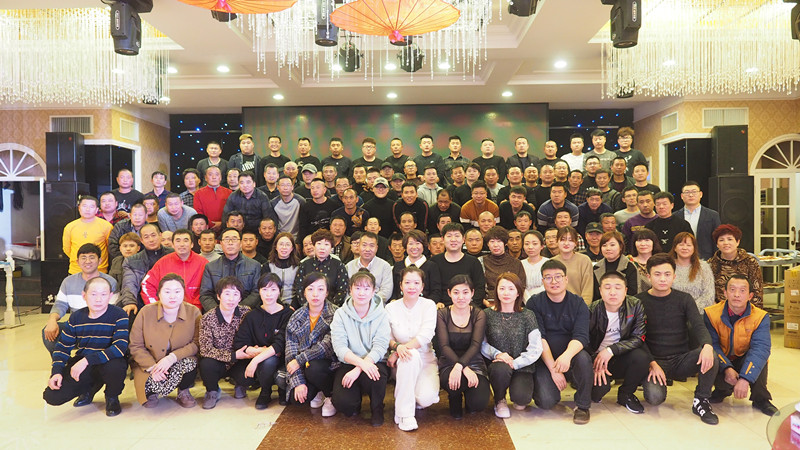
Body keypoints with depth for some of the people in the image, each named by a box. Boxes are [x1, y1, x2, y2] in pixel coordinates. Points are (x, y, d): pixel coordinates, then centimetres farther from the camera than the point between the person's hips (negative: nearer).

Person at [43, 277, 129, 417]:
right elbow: (63, 347, 8)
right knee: (52, 397, -12)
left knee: (114, 367, -39)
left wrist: (87, 360, -33)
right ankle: (90, 388, 20)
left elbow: (120, 348, -27)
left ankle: (112, 397, -3)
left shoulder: (119, 316, -15)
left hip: (109, 362, -4)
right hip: (81, 364, 4)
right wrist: (56, 372, -8)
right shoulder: (76, 318, 0)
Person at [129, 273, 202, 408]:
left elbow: (197, 343, -13)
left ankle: (183, 392, 1)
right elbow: (136, 346, -6)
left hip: (181, 362, 0)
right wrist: (152, 367, -20)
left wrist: (172, 357, -27)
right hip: (149, 364, 0)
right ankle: (150, 393, 15)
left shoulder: (194, 312, -10)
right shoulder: (146, 312, -9)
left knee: (190, 363, -34)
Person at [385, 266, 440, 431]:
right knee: (411, 355, -36)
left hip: (426, 360, 0)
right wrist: (397, 347, -26)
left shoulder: (429, 305, -4)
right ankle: (404, 413, -23)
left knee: (425, 398, -27)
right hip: (403, 363, 0)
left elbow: (426, 336, -16)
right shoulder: (391, 308, 0)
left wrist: (400, 349, -22)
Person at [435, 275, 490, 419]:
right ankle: (455, 401, 4)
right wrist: (465, 369, -27)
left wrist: (460, 366, -31)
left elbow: (476, 345, -12)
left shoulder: (479, 314, 2)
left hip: (473, 362, 1)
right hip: (448, 364, -1)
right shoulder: (442, 314, 0)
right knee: (455, 383, -37)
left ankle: (468, 396, 17)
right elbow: (444, 346, -11)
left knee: (479, 404, -24)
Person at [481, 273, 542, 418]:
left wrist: (515, 363, -16)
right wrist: (497, 354, -16)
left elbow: (536, 348, -6)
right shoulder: (488, 314, 3)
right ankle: (499, 400, 0)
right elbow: (482, 343, 1)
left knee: (521, 398, -26)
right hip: (498, 364, 0)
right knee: (501, 369, -35)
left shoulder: (527, 316, 1)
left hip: (521, 366, 0)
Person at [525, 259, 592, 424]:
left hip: (570, 356, 1)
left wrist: (567, 355, -35)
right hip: (544, 359, -1)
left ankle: (582, 406, -11)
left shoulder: (578, 304, 0)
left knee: (583, 357, -33)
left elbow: (581, 336, -13)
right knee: (546, 402, -23)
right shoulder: (534, 303, -3)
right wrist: (553, 368, -20)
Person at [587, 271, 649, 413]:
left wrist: (611, 350, -25)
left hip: (622, 358, 1)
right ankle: (595, 395, 14)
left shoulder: (635, 306, -9)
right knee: (599, 387, -28)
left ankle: (625, 394, -1)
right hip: (597, 357, -1)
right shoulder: (593, 310, -10)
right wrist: (596, 365, -20)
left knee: (641, 357, -31)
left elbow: (638, 338, -13)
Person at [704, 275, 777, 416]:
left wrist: (745, 378, -43)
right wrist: (726, 368, -36)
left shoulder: (760, 317, -16)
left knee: (760, 355, -31)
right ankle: (723, 390, 4)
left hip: (745, 362, 0)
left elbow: (760, 348, -29)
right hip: (721, 362, 0)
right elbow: (712, 345, -18)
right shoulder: (711, 313, -15)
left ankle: (761, 399, -10)